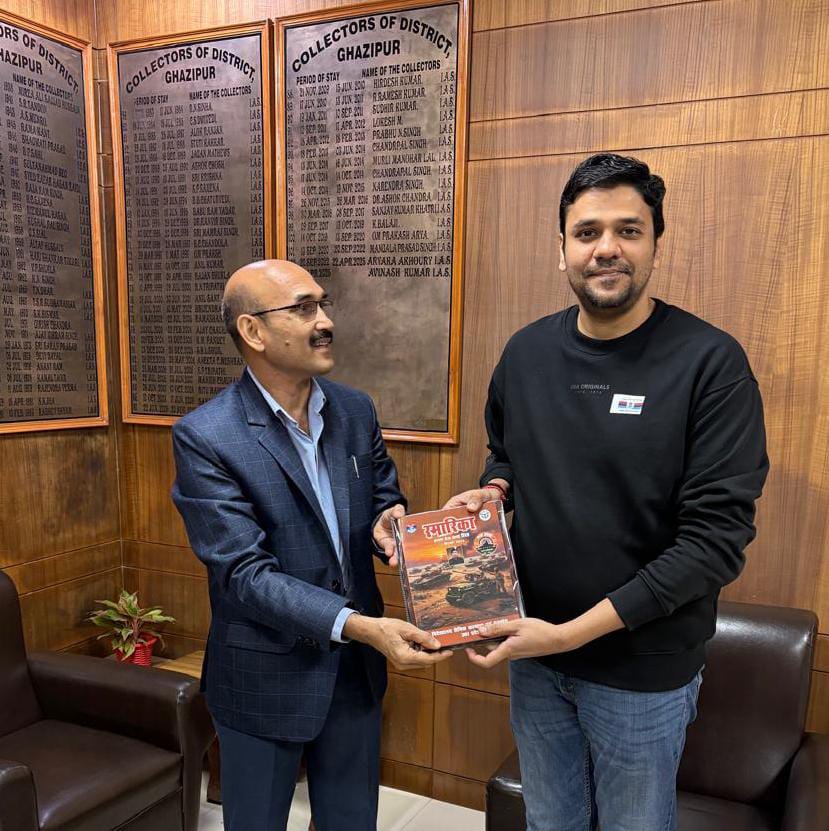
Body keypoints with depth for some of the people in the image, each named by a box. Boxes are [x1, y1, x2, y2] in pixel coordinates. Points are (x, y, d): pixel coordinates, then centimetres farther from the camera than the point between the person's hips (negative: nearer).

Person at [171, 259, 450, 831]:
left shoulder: (356, 410, -3)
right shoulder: (204, 437, -19)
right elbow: (245, 574, -23)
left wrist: (388, 524, -18)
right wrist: (360, 625, -32)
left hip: (356, 670, 5)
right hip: (266, 679, -4)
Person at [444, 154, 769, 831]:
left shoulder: (711, 362, -17)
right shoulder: (526, 352, -2)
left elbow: (717, 538, -20)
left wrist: (575, 631, -22)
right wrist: (493, 491, -9)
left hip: (643, 668, -4)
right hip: (534, 652, 4)